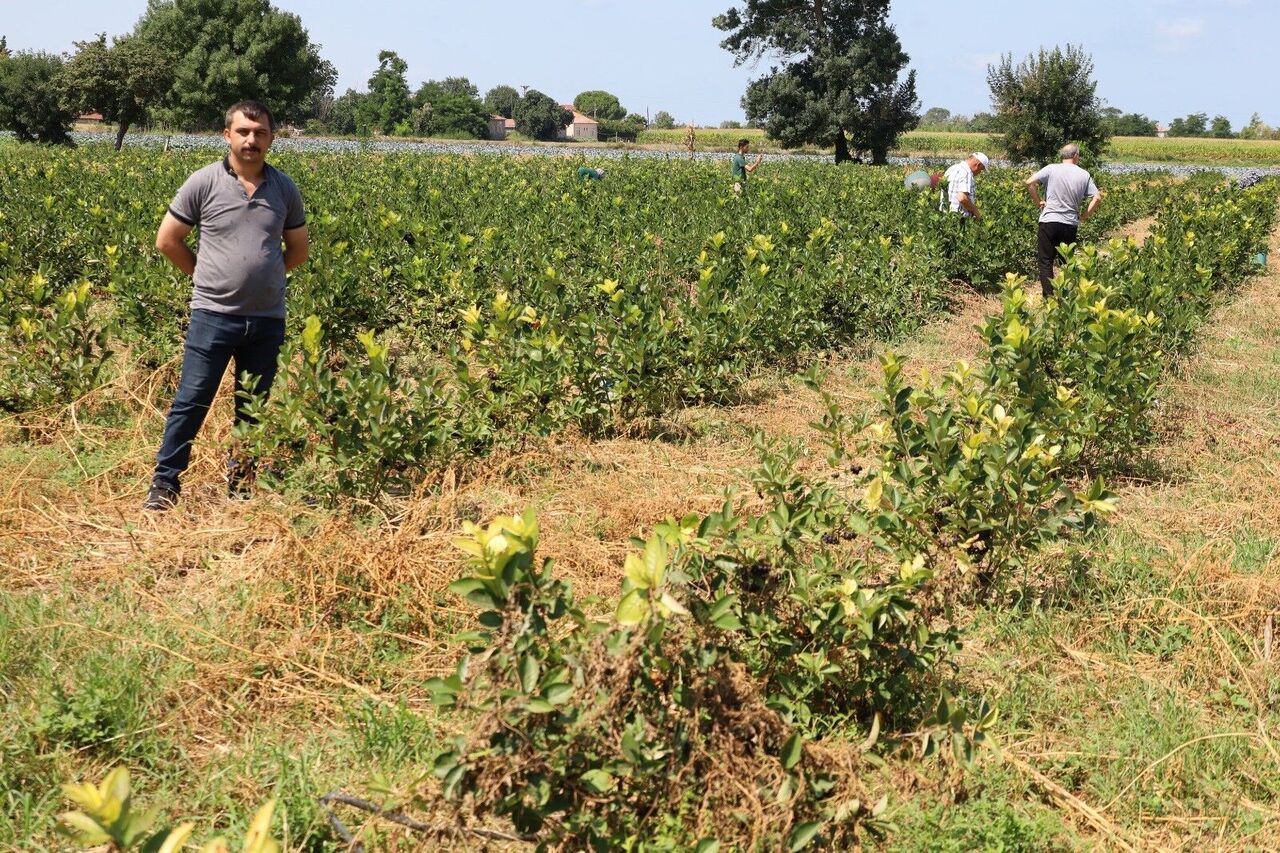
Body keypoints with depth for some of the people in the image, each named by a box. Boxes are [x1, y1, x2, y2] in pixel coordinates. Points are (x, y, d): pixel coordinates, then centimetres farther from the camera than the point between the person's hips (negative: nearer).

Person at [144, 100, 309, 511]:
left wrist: (263, 275, 7)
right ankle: (165, 482, 9)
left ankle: (241, 481, 25)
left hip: (267, 319, 3)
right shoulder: (204, 182, -4)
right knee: (192, 401, -1)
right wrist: (208, 276, 3)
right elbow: (167, 241, 2)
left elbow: (298, 250, 17)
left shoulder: (285, 188, 5)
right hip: (213, 314, -3)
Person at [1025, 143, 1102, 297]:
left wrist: (1038, 202, 3)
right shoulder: (1084, 175, 2)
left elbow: (1030, 182, -9)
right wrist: (1084, 216, 9)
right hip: (1071, 224, 2)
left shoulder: (1051, 169, -3)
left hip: (1049, 221, -2)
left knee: (1046, 260, 4)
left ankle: (1049, 295, -3)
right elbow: (1097, 198, -1)